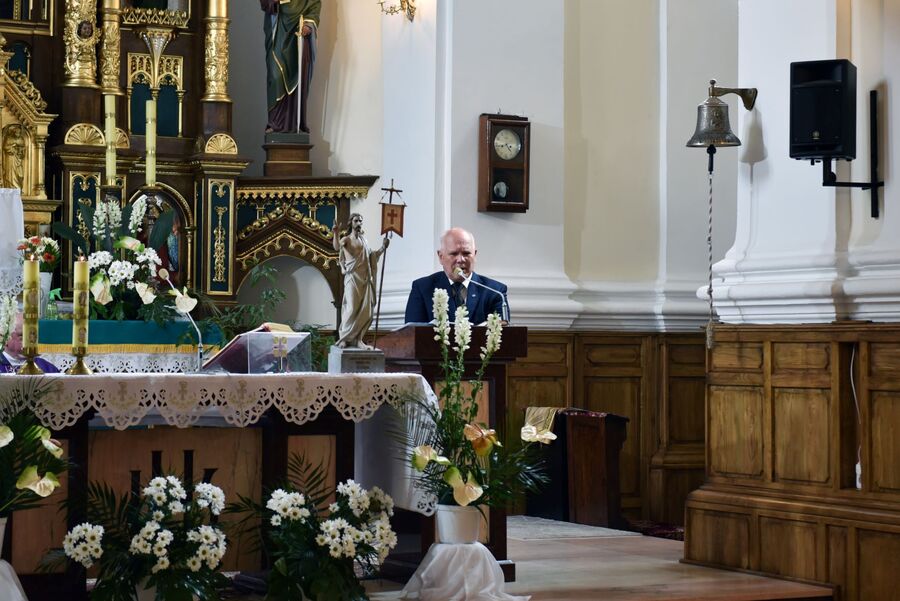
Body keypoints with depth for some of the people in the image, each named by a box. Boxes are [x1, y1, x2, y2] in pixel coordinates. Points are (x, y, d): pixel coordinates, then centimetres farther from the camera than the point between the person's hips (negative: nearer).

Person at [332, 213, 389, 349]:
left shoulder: (364, 240, 19)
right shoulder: (346, 239, 0)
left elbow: (371, 257, 30)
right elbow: (337, 247, -23)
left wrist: (383, 248, 19)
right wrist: (336, 233, -40)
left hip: (366, 280, 6)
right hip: (353, 278, -6)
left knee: (366, 311, 1)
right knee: (352, 309, -13)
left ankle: (357, 339, 7)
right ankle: (344, 338, -5)